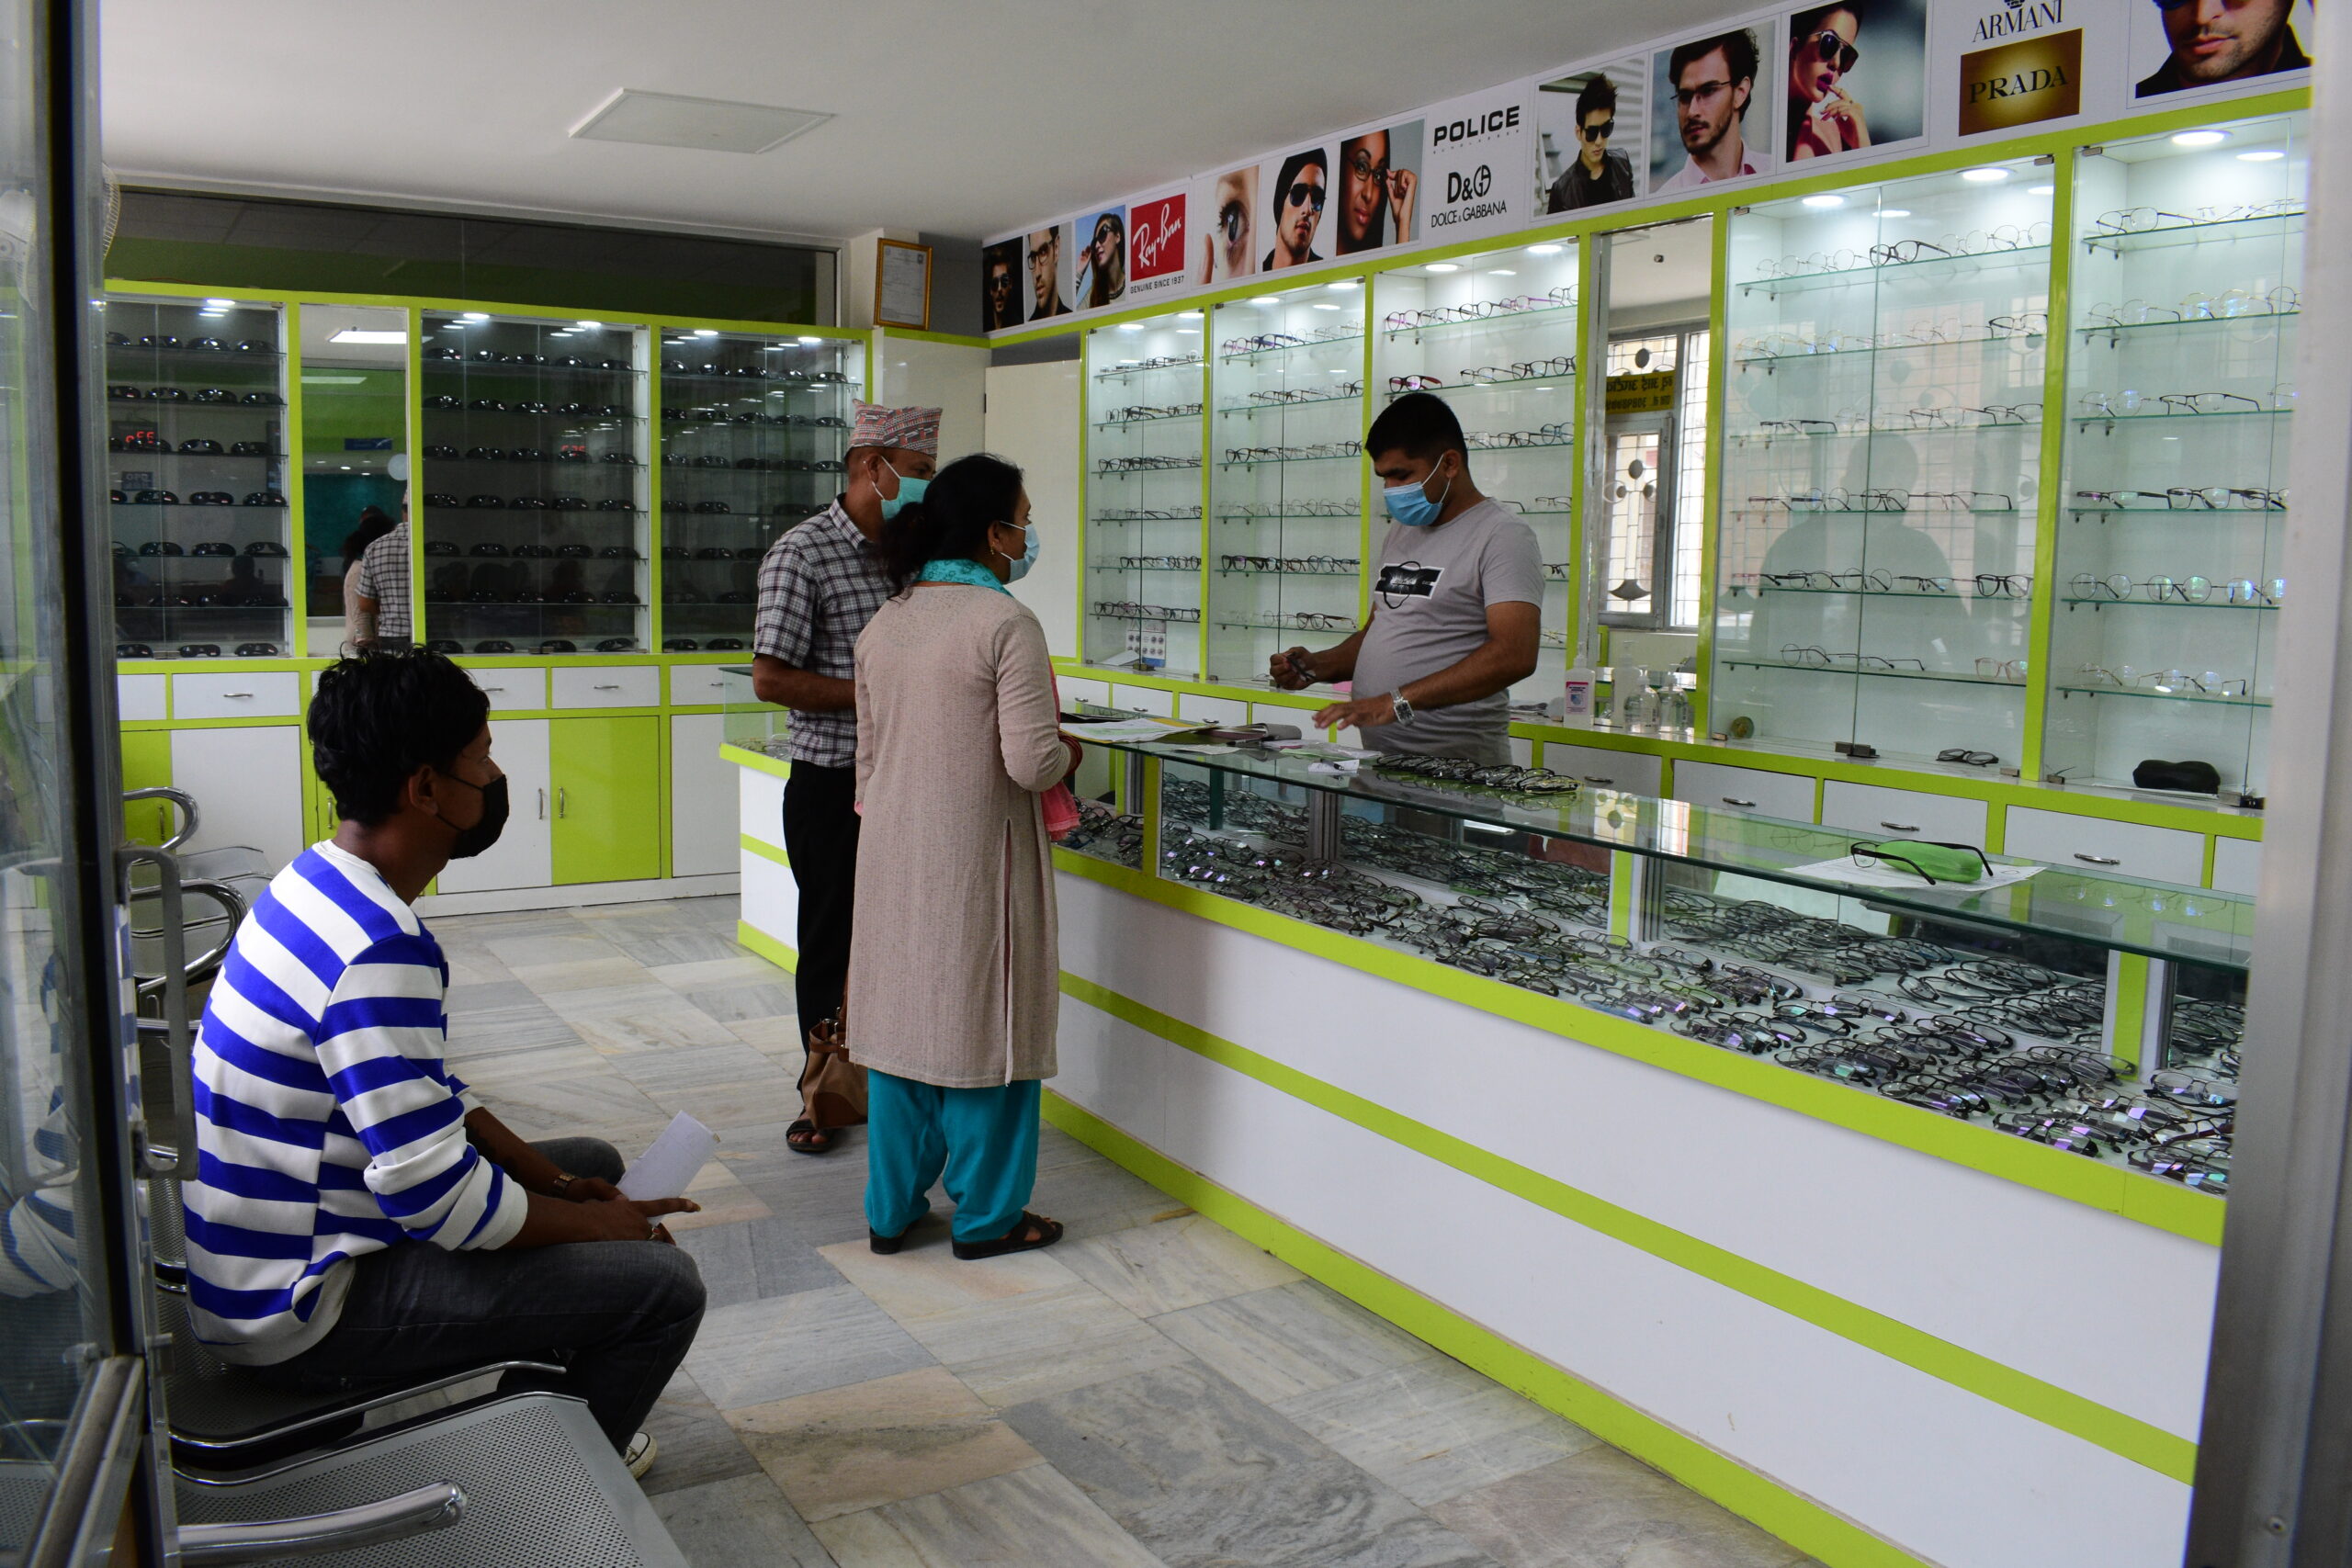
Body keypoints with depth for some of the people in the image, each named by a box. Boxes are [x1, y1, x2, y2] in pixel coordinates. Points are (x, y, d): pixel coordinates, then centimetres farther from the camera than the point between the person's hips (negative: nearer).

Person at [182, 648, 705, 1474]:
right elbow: (436, 1197, -28)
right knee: (664, 1283, -16)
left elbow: (428, 1093, 12)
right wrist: (601, 1224, -12)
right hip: (295, 1308, -10)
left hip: (276, 1240, 10)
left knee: (594, 1163, 20)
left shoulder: (318, 882, 4)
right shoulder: (381, 950, -29)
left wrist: (558, 1183, 5)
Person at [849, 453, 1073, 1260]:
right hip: (974, 857, -7)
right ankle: (986, 1215, 17)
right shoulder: (1005, 623, -15)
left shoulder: (883, 624, 7)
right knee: (981, 1021, 5)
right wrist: (1068, 753, 2)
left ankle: (892, 1208, 25)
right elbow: (1032, 762, -18)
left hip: (892, 853, 7)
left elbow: (868, 754, 13)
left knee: (902, 1014, 14)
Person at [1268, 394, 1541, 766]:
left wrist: (1398, 701, -24)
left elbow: (1514, 656, -20)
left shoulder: (1503, 537, -7)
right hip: (1377, 758, 7)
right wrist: (1317, 666, 8)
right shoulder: (1401, 533, 20)